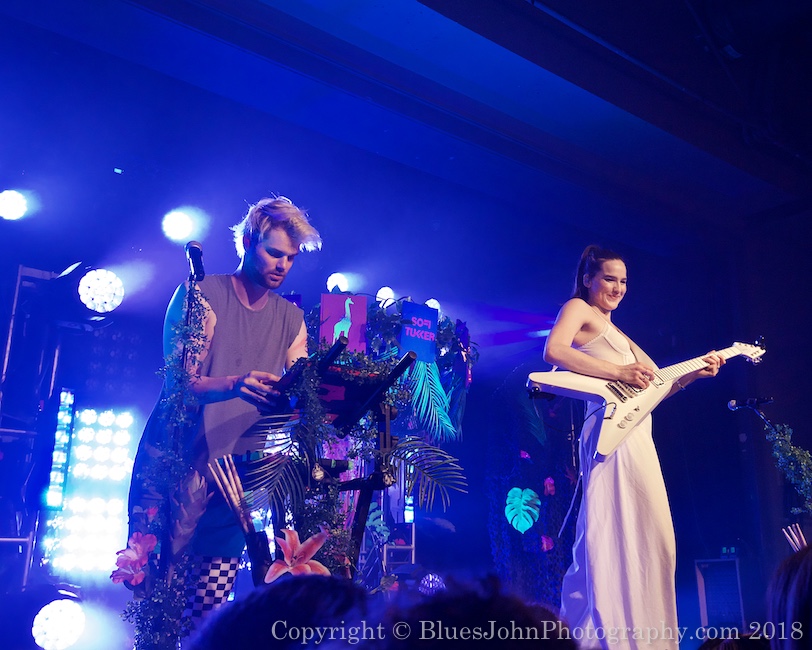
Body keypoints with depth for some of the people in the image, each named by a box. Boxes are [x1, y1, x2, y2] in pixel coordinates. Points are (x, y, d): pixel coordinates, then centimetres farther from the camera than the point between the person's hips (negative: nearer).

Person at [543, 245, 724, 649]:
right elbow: (553, 351, -18)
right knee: (612, 535, -12)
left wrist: (693, 372, 9)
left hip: (637, 437, 9)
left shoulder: (618, 334, 28)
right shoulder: (578, 308, 3)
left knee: (647, 539, 6)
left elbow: (657, 384, 25)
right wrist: (619, 372, -18)